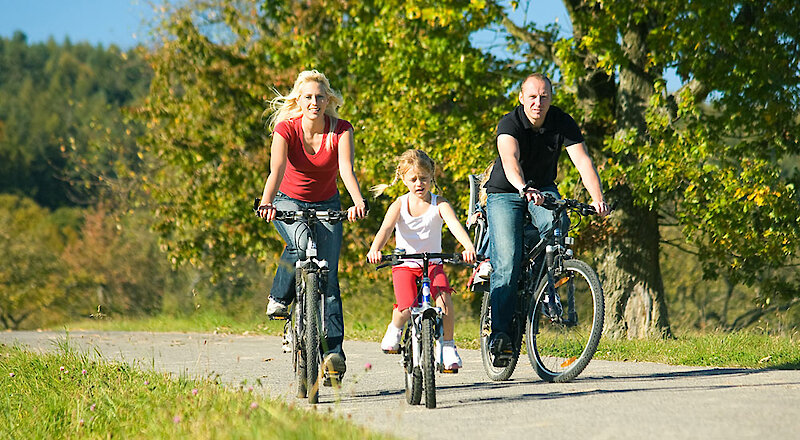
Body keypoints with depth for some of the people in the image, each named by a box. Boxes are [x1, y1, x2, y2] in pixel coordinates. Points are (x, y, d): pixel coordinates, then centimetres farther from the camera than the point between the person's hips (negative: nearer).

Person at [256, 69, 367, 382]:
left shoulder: (341, 130, -16)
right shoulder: (286, 128, -18)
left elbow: (346, 169, -31)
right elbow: (277, 170, -33)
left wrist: (359, 202, -50)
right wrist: (266, 203, -52)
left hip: (326, 205, 1)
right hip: (289, 203, -1)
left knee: (328, 274, -11)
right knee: (300, 243, -34)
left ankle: (333, 349, -12)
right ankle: (279, 297, -9)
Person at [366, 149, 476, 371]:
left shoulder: (439, 204, -5)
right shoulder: (399, 205, -5)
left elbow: (454, 224, -23)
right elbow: (386, 229, -21)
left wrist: (469, 247, -43)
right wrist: (374, 250, -43)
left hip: (432, 263, 0)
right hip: (404, 264, 0)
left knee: (444, 299, -26)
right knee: (406, 308, -22)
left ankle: (448, 346, -6)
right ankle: (395, 329, 15)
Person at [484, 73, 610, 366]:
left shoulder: (562, 123, -13)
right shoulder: (510, 124, -22)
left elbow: (582, 160, -23)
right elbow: (510, 161, -40)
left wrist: (597, 198, -40)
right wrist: (524, 189, -61)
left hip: (543, 190, 2)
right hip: (505, 193, -2)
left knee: (556, 224, -32)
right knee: (508, 262, -17)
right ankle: (500, 331, -11)